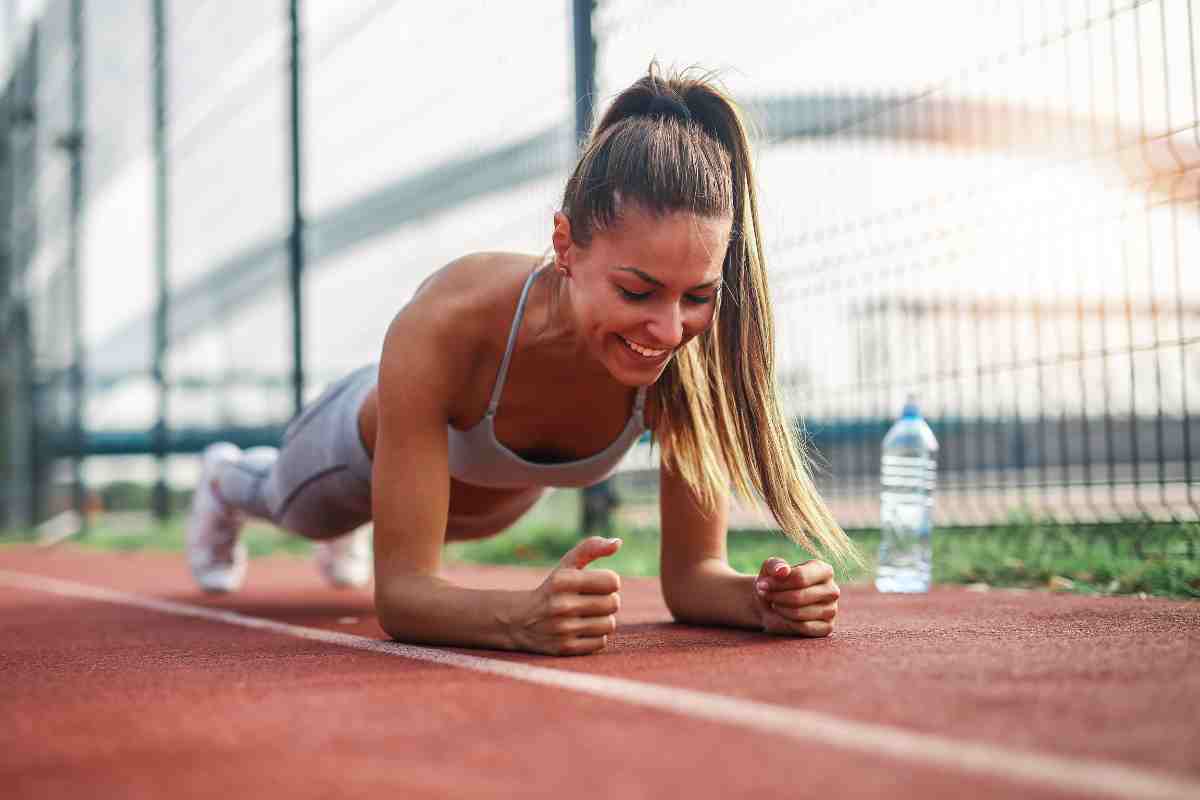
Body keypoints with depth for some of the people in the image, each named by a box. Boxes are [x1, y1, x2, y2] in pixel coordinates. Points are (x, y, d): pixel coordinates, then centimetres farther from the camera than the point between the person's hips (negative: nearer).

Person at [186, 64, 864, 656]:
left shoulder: (694, 351, -39)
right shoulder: (446, 326, -49)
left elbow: (692, 574, -31)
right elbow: (400, 592, -48)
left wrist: (766, 599, -53)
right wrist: (522, 618, -68)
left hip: (495, 499, 3)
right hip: (368, 449, -3)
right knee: (301, 511, 36)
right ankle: (229, 479, 71)